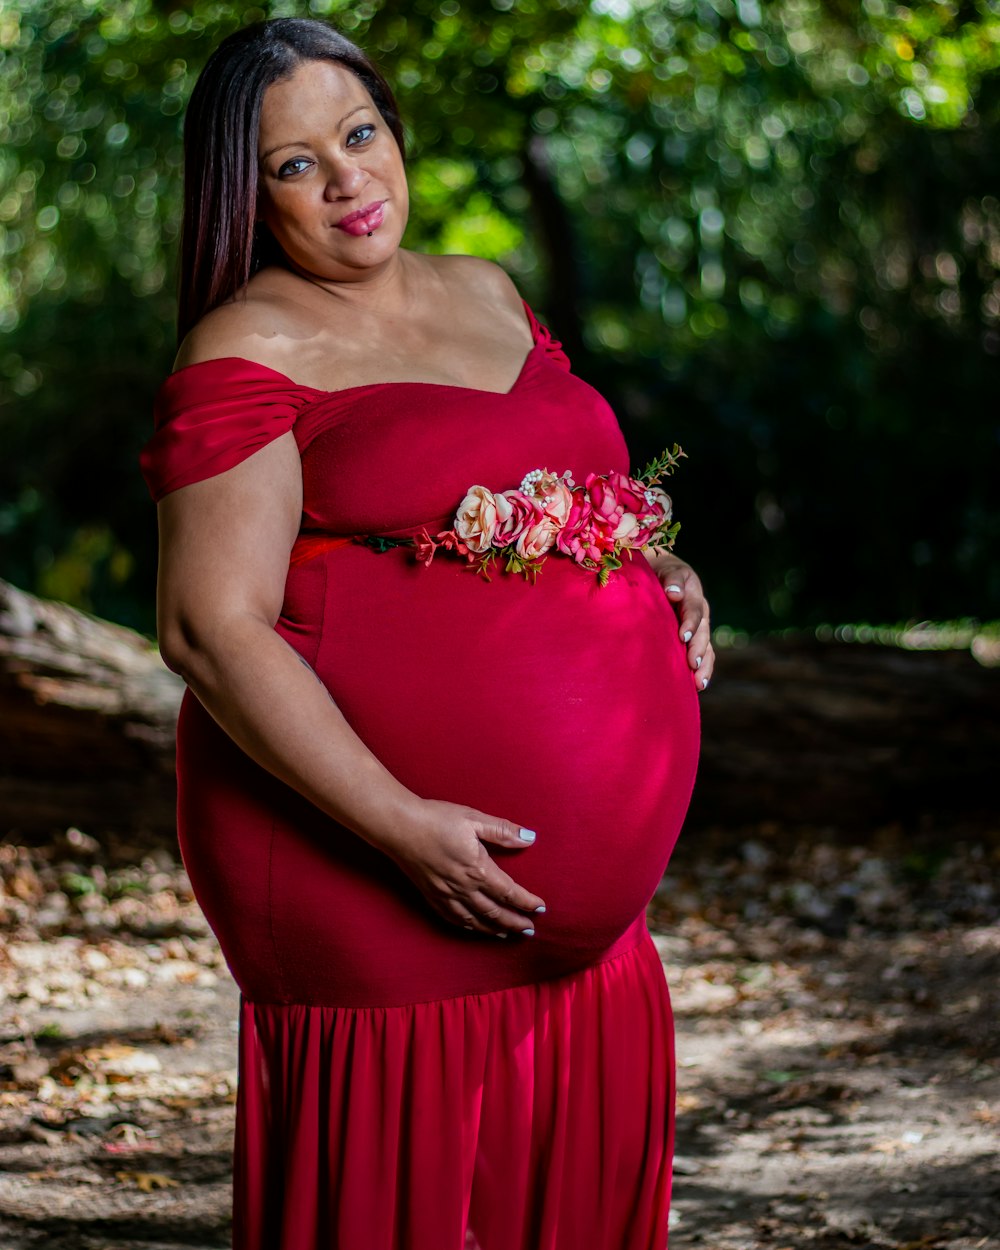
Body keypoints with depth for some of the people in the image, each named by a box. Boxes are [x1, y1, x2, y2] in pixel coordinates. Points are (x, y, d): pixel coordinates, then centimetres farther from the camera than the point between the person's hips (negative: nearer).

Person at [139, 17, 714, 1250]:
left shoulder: (485, 294, 14)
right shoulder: (249, 351, -8)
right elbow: (210, 628, -16)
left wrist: (655, 568, 6)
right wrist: (402, 828, -22)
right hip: (359, 858, -7)